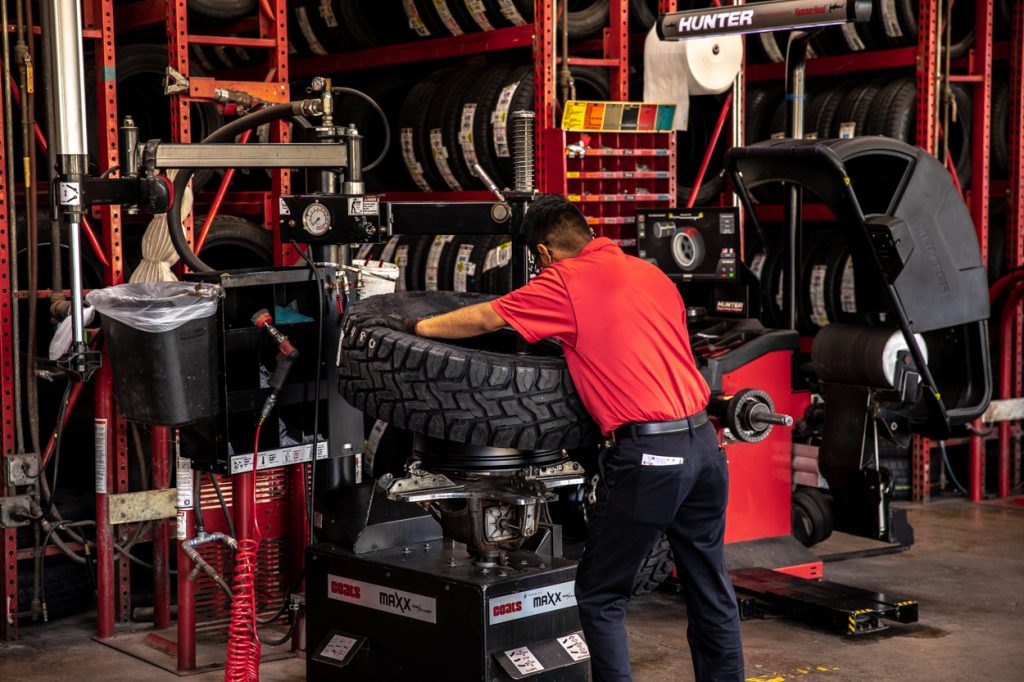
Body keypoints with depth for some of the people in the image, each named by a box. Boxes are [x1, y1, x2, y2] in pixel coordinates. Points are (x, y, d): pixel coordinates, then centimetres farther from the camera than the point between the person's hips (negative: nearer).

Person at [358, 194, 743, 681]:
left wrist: (420, 327, 19)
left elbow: (486, 319, 4)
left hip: (649, 455, -7)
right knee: (710, 591, 16)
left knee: (601, 595, 6)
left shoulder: (567, 281, -4)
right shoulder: (652, 273, 15)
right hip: (703, 440, 7)